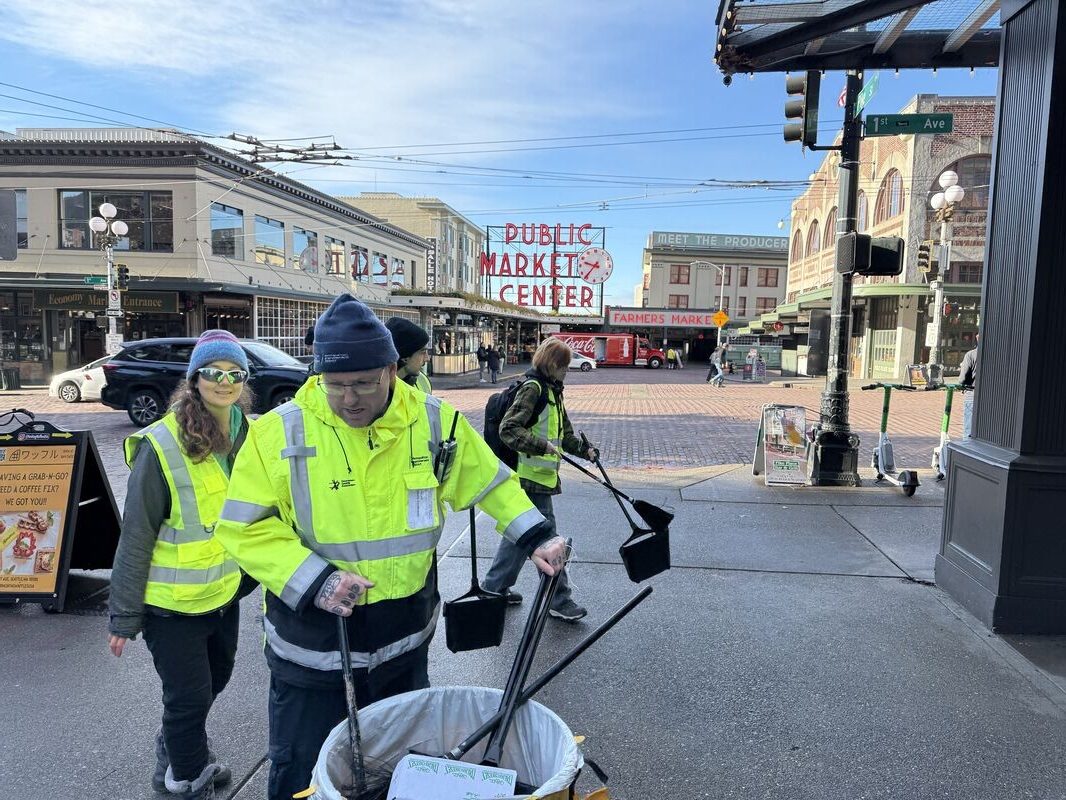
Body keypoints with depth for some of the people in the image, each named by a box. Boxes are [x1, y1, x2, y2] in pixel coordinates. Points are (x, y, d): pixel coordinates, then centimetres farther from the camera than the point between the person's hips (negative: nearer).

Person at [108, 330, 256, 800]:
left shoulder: (251, 435, -5)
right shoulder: (161, 447, -22)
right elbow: (136, 537, -16)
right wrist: (124, 616, -10)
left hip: (224, 592, 7)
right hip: (172, 602, -6)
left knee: (215, 678, 25)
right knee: (189, 696, 8)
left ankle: (175, 751, 54)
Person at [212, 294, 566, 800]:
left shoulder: (433, 421, -8)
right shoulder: (280, 432, -14)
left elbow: (491, 482, 5)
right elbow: (244, 529, -11)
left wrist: (536, 537, -3)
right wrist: (312, 580, -22)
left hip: (405, 645, 2)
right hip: (311, 652, -2)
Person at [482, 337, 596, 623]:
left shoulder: (552, 390, 15)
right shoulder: (532, 388, -14)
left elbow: (564, 434, 22)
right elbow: (508, 429, -23)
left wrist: (583, 450, 7)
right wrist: (542, 445, -28)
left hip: (540, 476, 10)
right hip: (531, 477, -10)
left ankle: (494, 587, 29)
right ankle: (559, 600, 10)